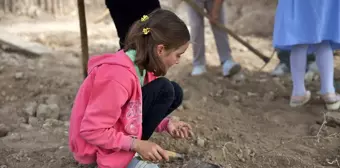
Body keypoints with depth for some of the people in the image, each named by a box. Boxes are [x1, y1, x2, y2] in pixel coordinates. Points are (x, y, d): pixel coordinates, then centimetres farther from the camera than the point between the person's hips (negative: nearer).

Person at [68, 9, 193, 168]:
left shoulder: (141, 63, -2)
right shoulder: (118, 75, -30)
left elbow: (138, 109, 9)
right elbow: (92, 131, -28)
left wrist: (166, 123, -7)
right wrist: (137, 145, -27)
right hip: (95, 144, -9)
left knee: (174, 93, 1)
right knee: (164, 91, -17)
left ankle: (128, 154, 0)